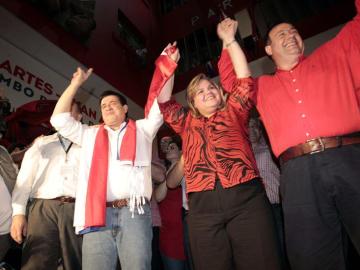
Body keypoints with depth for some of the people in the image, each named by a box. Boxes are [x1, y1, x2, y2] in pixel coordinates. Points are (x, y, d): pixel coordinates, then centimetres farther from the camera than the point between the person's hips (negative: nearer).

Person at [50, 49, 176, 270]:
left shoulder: (142, 129, 19)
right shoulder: (91, 135, 24)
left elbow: (160, 104, 12)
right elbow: (59, 119, 19)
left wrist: (166, 66, 9)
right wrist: (76, 84, 20)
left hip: (135, 212, -1)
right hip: (98, 214, 2)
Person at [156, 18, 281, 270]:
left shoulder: (233, 112, 19)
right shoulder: (186, 123, 22)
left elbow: (244, 79, 11)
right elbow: (164, 101, 17)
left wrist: (229, 40, 15)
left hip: (246, 196, -1)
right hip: (202, 205, 2)